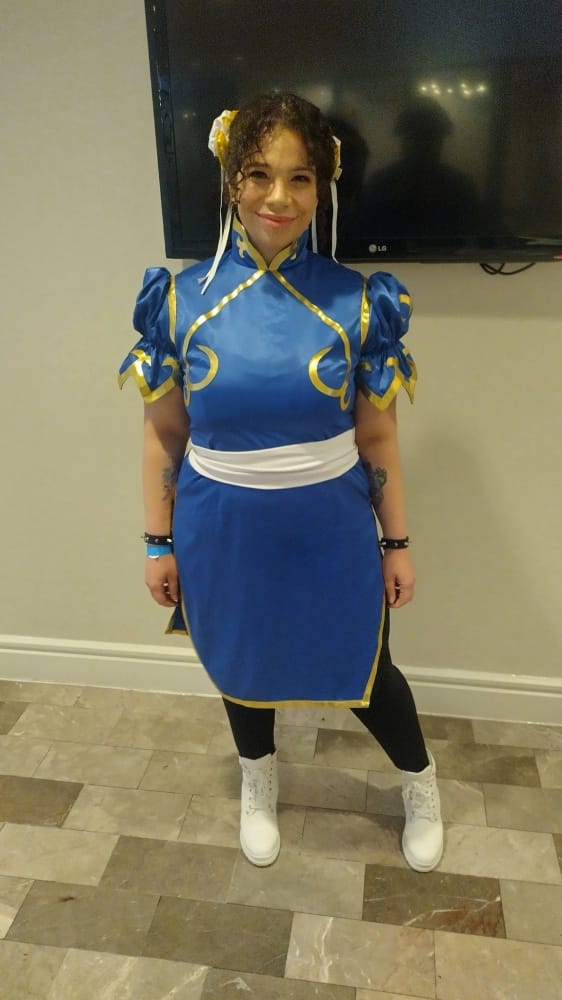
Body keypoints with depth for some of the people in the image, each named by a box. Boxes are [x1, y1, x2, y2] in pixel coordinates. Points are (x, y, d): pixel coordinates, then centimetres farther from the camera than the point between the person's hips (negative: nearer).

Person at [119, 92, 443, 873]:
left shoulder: (356, 302, -9)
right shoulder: (182, 300, -8)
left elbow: (378, 437, -3)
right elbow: (163, 435, -2)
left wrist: (397, 543, 0)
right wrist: (159, 544, 0)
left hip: (332, 532, -1)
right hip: (225, 534, 2)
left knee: (361, 671, 16)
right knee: (242, 665, 23)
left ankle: (420, 781, 50)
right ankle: (258, 780, 57)